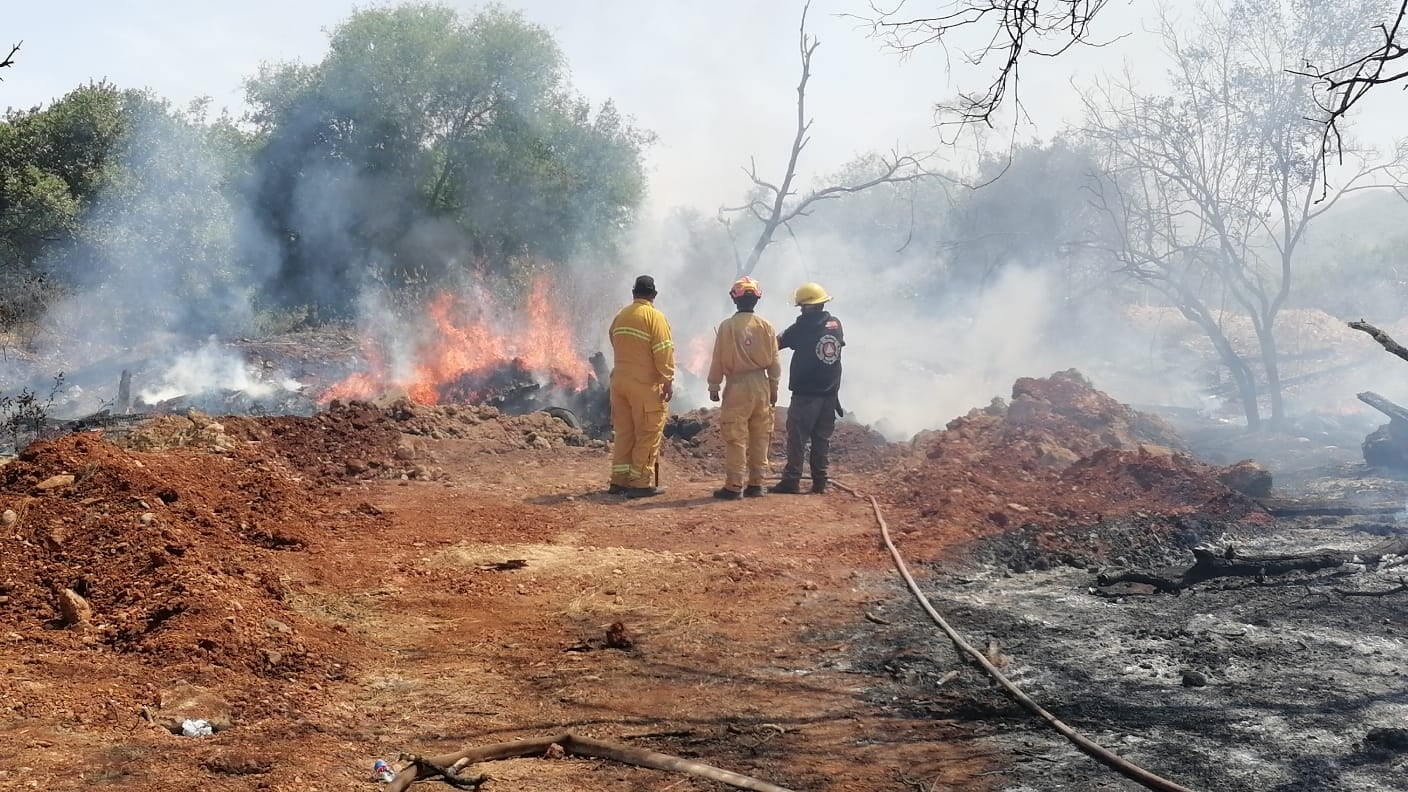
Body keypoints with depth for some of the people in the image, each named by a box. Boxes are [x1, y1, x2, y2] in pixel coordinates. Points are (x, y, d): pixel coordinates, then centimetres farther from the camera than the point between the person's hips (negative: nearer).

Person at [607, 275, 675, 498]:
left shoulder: (620, 317, 12)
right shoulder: (654, 316, -9)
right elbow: (663, 351, -15)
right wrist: (668, 381, -13)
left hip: (619, 380, 7)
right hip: (646, 384, -7)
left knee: (623, 431, 13)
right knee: (648, 433, -2)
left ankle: (619, 480, 14)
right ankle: (641, 483, -3)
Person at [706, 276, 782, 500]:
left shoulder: (727, 326, -8)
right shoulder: (767, 326, 1)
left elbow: (718, 360, -3)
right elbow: (775, 362, 5)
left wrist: (713, 386, 7)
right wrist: (774, 387, 15)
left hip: (737, 385, -3)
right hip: (761, 384, 3)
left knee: (736, 438, -1)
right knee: (760, 437, 10)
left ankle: (734, 486, -2)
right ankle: (756, 483, 13)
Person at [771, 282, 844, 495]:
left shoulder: (803, 327, -12)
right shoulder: (836, 324, 6)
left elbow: (776, 343, -6)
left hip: (806, 393, -6)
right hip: (830, 393, 6)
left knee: (797, 438, -2)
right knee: (822, 438, 9)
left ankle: (791, 481, -5)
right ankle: (820, 482, 9)